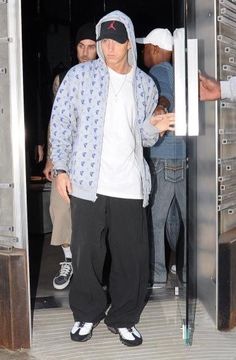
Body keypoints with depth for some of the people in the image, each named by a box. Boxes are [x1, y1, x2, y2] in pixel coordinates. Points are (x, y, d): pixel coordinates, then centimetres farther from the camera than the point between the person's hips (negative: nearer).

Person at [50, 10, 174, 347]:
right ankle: (87, 313, 28)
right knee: (86, 252, 7)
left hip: (130, 186, 2)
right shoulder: (80, 75, 1)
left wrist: (154, 127, -6)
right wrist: (61, 168, -5)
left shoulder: (146, 85, 9)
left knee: (133, 256, 5)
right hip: (87, 182, -2)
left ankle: (123, 318, 24)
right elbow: (61, 123, 1)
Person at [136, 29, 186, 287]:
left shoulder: (159, 71, -10)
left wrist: (160, 106, -51)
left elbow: (165, 92, -32)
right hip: (182, 154, 9)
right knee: (177, 215, 18)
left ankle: (155, 275, 5)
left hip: (162, 158, -9)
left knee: (153, 217, -1)